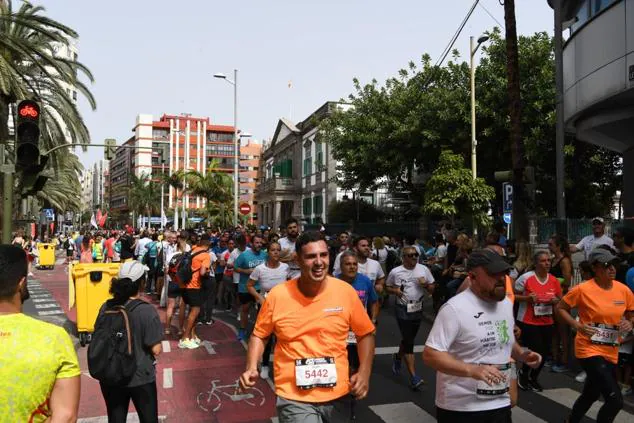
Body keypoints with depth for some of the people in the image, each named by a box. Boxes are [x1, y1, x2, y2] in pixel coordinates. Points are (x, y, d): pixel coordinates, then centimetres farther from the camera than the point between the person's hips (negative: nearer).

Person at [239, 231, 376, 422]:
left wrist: (364, 372, -8)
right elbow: (259, 335, 3)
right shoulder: (277, 295, -11)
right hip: (294, 397, -2)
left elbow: (365, 334, 3)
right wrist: (251, 368, -11)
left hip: (337, 395, 2)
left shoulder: (346, 292, -9)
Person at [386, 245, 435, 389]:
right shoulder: (395, 272, -6)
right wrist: (394, 290, -12)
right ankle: (414, 377, -4)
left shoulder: (423, 269, 0)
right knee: (408, 341, -7)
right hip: (403, 309, -3)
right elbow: (387, 287, 8)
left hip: (418, 309, 4)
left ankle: (398, 357, 49)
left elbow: (432, 289, 6)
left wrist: (425, 284, -15)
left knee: (408, 339, 18)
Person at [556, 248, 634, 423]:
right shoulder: (583, 289, -14)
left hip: (611, 352, 6)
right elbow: (560, 308, -3)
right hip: (589, 350, -6)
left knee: (590, 396, 21)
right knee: (615, 400, -14)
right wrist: (577, 325, -16)